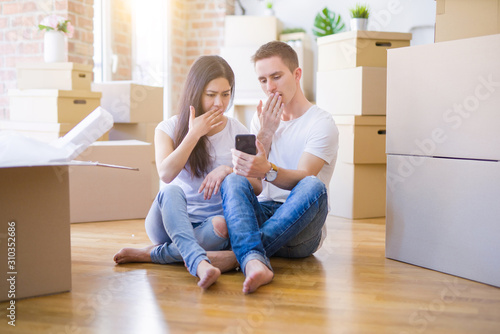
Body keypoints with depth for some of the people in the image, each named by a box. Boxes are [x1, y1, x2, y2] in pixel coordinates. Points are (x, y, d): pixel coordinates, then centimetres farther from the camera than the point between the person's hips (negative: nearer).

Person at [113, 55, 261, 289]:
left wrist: (230, 170, -20)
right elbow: (166, 174, -16)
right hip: (171, 220, 0)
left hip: (207, 225, 1)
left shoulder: (238, 133, 5)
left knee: (223, 226, -37)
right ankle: (199, 263, -54)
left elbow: (257, 187, -1)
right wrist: (195, 134, -15)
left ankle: (152, 254, -24)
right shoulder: (169, 128, 3)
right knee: (170, 192, -35)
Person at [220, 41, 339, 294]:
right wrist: (265, 133, -8)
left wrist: (268, 171, -41)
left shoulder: (322, 124, -3)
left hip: (301, 225, -3)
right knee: (233, 181, -26)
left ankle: (234, 255, -41)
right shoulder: (262, 119, 16)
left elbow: (303, 177, -20)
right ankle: (254, 263, -52)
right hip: (263, 213, 4)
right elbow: (250, 175, 5)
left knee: (314, 186, -35)